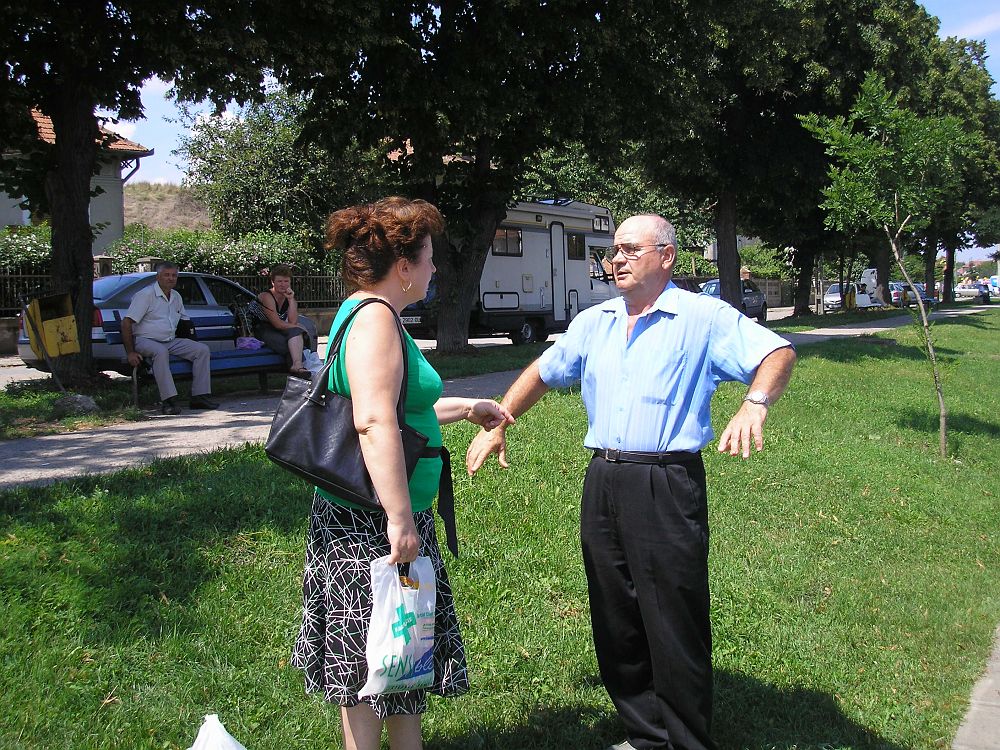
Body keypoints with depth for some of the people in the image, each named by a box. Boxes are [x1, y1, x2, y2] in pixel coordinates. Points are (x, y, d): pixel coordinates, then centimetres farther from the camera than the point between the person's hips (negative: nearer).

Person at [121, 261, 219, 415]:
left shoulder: (176, 297, 14)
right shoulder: (146, 294, -10)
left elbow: (185, 319, 29)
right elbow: (126, 323, -15)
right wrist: (130, 352, -20)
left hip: (171, 341, 7)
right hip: (145, 340, -7)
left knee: (203, 349, -10)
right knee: (160, 351, -40)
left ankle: (200, 396, -12)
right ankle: (169, 400, -41)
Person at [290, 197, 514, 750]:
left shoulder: (368, 314, 15)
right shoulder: (374, 317, -18)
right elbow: (374, 423, -28)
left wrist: (468, 408, 35)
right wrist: (400, 517, -28)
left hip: (382, 518, 11)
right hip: (371, 523, -11)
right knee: (370, 661, 4)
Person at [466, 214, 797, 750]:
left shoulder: (704, 317, -3)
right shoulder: (593, 322, 15)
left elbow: (778, 353, -12)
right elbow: (542, 372, 24)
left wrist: (754, 403, -32)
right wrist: (496, 425, 18)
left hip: (667, 487, -6)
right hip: (602, 483, 6)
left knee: (676, 629, -1)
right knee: (616, 624, 13)